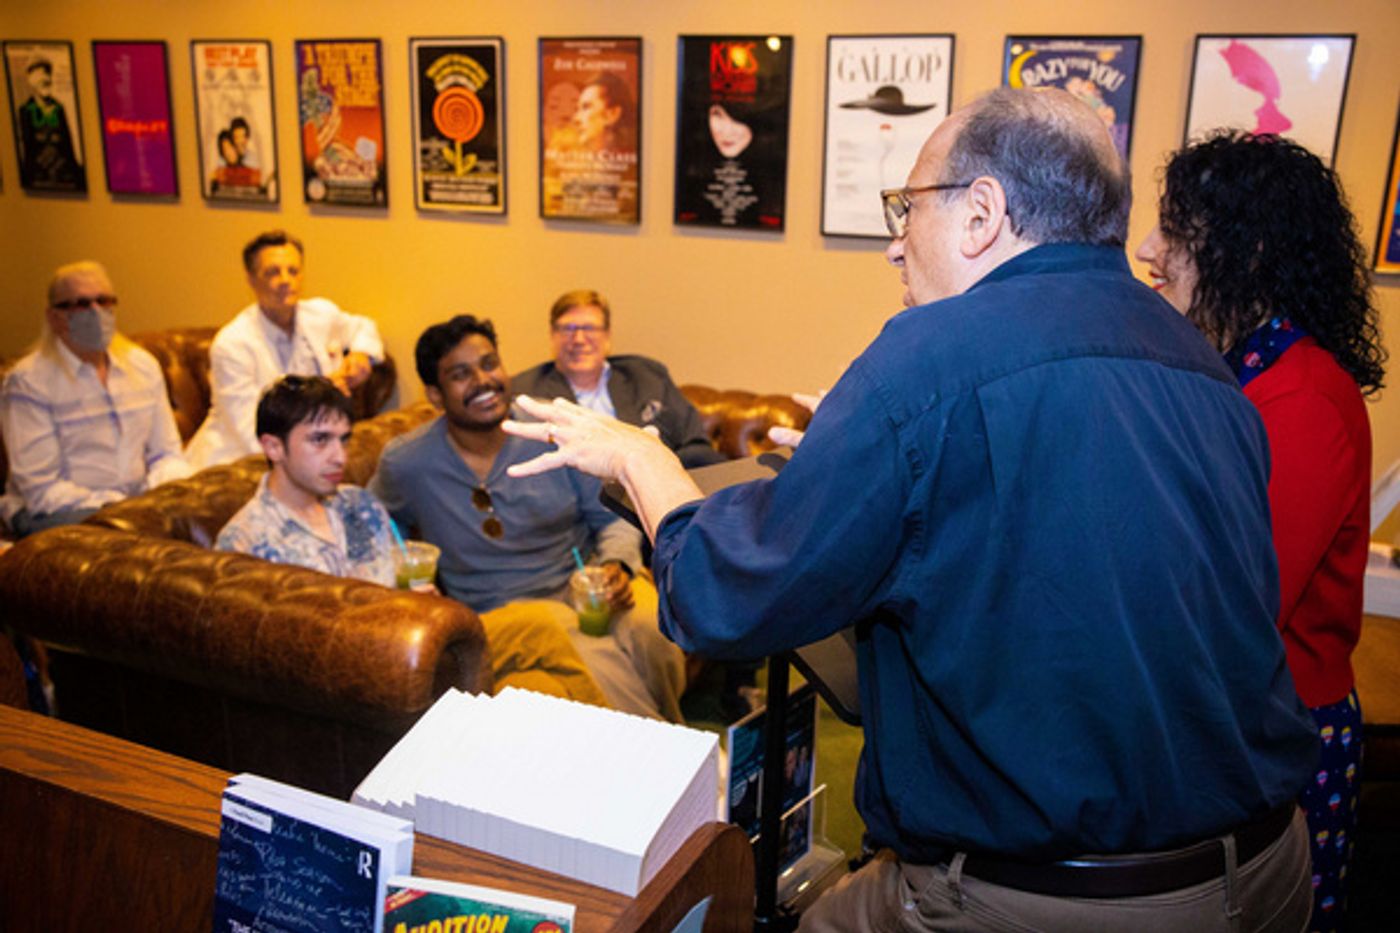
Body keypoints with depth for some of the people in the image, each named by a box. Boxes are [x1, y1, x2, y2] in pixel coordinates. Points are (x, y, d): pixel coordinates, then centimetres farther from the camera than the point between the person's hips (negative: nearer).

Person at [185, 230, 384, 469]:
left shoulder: (322, 314, 5)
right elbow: (255, 438, -18)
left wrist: (361, 354, 7)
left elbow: (361, 327, 31)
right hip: (236, 462, -5)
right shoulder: (230, 345, -15)